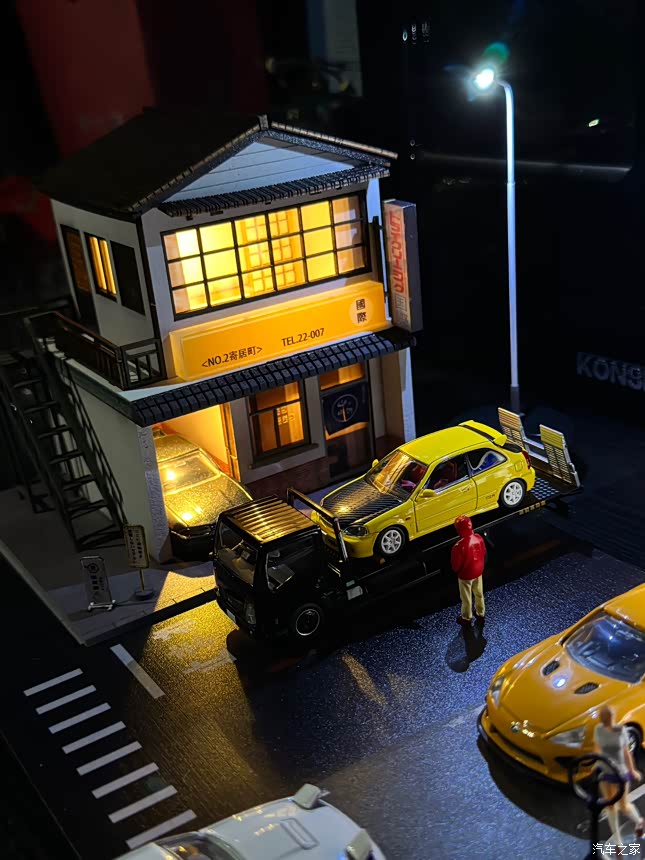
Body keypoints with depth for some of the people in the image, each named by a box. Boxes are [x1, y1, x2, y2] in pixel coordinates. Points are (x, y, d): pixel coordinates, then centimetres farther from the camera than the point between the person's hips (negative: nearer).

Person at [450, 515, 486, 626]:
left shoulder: (459, 546, -35)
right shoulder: (479, 538, -18)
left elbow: (455, 565, -22)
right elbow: (484, 554, 0)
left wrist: (456, 571, 0)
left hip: (465, 575, -5)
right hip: (478, 572, 5)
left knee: (466, 598, 19)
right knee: (479, 594, 27)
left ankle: (466, 618, 39)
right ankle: (480, 614, 48)